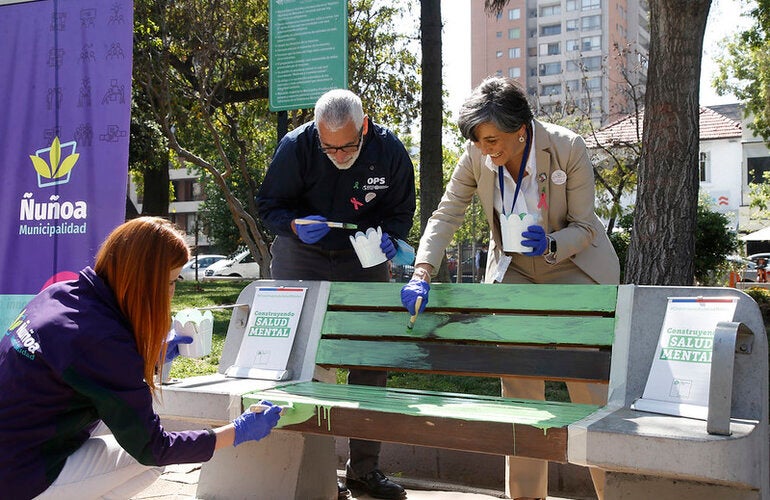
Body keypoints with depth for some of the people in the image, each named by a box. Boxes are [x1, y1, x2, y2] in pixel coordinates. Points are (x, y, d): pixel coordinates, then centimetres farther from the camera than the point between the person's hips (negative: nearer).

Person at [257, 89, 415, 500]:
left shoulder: (389, 150, -14)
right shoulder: (295, 147, -19)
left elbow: (401, 210, 1)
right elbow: (268, 203, -6)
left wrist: (388, 237, -19)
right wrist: (296, 225, -26)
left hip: (363, 258, 2)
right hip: (301, 254, -1)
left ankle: (364, 467, 14)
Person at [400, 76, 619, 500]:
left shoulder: (568, 149, -22)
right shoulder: (477, 155, -14)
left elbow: (584, 227, -14)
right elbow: (447, 214, -11)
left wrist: (550, 244, -34)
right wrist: (422, 273, -23)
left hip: (574, 266, -3)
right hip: (513, 271, 4)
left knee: (589, 383, -7)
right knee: (517, 384, 3)